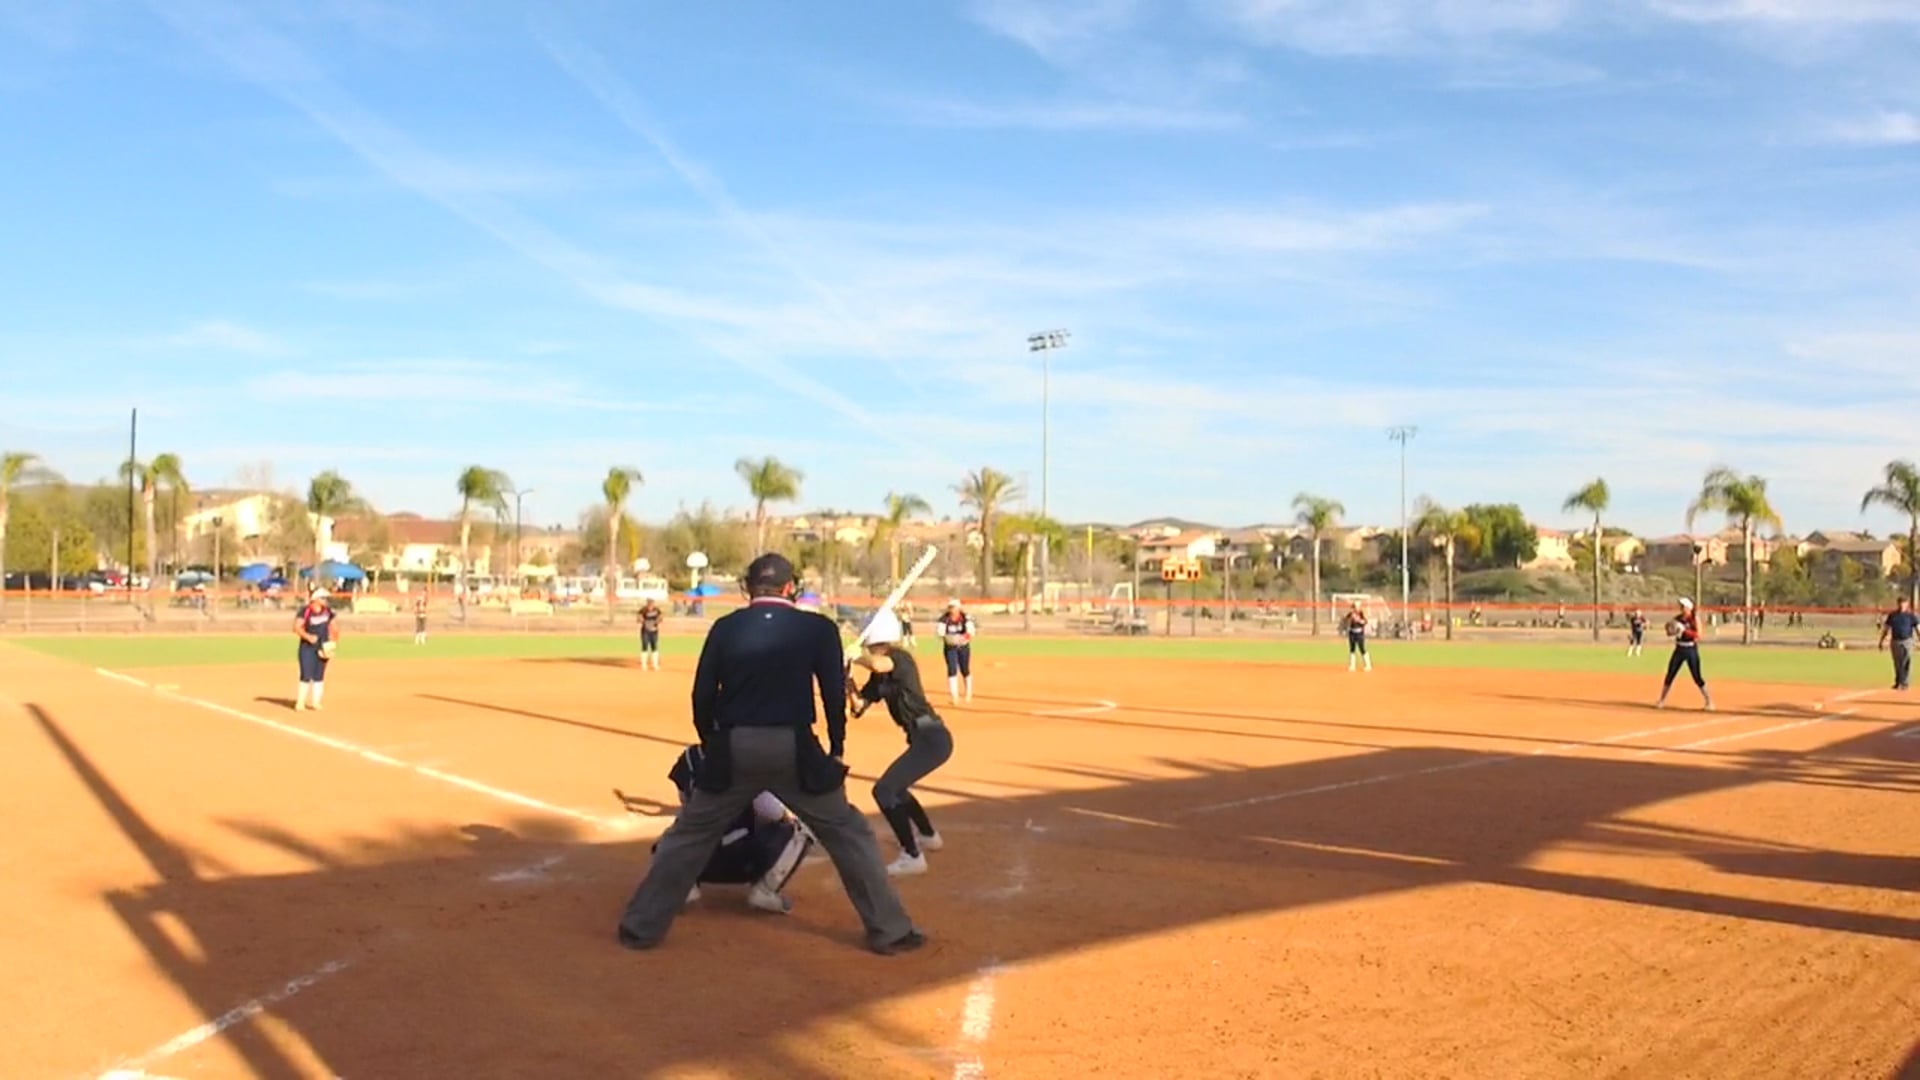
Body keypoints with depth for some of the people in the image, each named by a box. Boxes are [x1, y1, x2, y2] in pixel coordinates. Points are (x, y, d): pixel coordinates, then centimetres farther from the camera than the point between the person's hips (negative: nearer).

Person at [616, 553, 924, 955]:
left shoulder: (725, 627, 4)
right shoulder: (819, 628, 0)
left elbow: (703, 697, 5)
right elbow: (835, 696, 0)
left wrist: (712, 749, 18)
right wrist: (836, 751, 11)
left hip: (733, 749, 2)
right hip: (795, 750, -1)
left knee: (690, 835, 16)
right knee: (848, 834, 10)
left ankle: (641, 926, 20)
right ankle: (889, 930, 12)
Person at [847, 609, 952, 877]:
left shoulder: (900, 658, -14)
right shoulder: (880, 675, 12)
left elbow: (877, 663, -37)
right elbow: (858, 708, 12)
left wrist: (853, 658, -18)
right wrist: (849, 685, -6)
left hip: (932, 739, -10)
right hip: (924, 739, 10)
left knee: (884, 790, -15)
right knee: (895, 787, 29)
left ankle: (912, 856, -9)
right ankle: (928, 836, 47)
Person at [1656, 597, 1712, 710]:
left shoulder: (1695, 618, -9)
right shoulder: (1677, 619, 5)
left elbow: (1698, 634, -19)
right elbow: (1671, 631, 10)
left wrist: (1684, 630, -29)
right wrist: (1669, 629, -13)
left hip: (1691, 650, -5)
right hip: (1679, 649, 5)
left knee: (1697, 677, -5)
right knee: (1670, 674, 5)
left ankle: (1709, 701, 7)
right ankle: (1662, 700, 15)